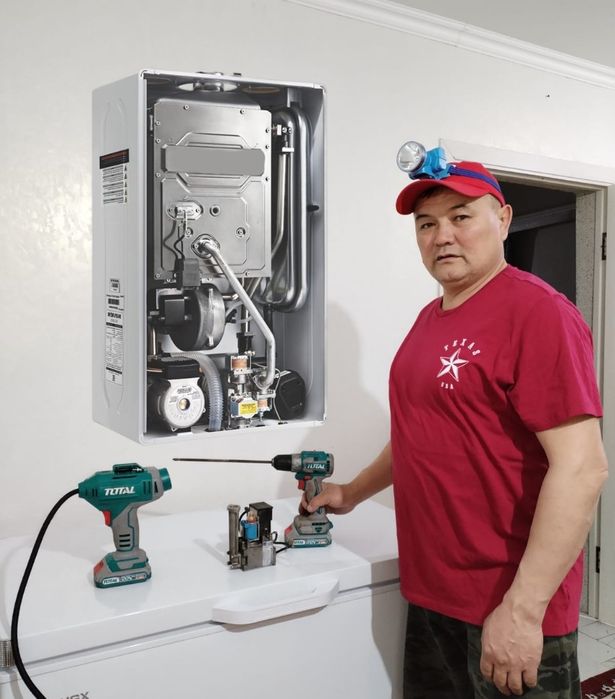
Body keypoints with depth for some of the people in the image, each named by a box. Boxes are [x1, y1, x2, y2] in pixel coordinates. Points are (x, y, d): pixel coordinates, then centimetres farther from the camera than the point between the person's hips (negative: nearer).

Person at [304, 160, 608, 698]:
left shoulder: (537, 311, -15)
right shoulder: (430, 318, 10)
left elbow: (581, 468, -21)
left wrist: (523, 609, -23)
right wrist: (353, 493, 20)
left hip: (511, 612, -7)